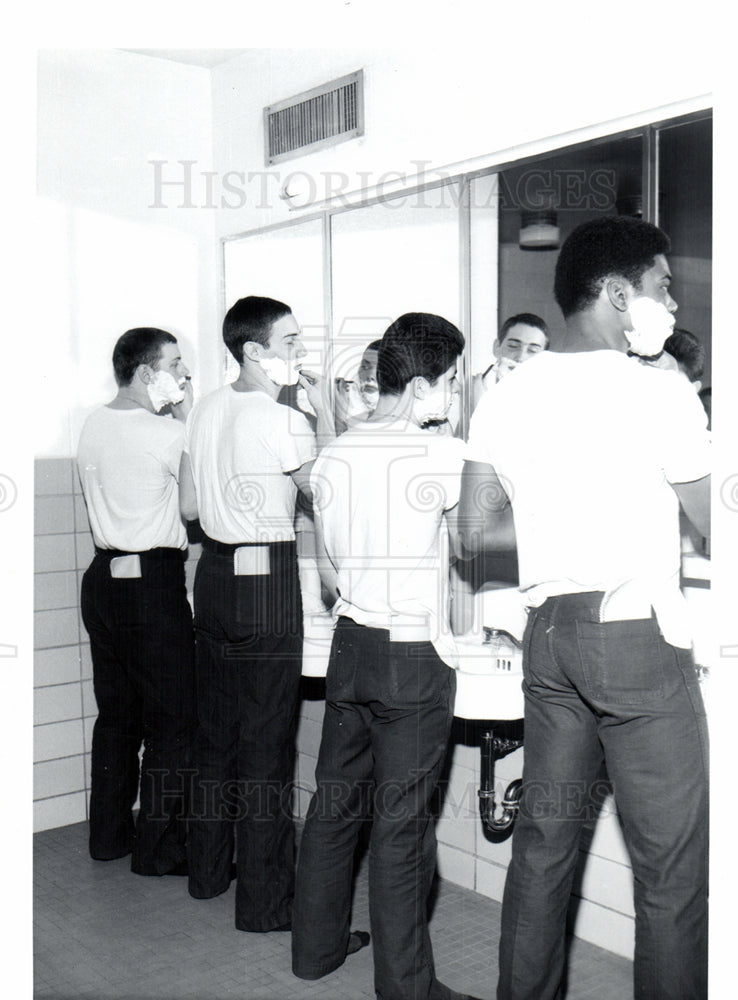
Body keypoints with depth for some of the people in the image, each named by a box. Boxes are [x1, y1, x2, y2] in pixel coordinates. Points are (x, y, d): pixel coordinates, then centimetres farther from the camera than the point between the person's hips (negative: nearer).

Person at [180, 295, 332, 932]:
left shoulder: (207, 410, 7)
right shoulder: (284, 423, -17)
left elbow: (189, 506, 11)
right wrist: (325, 413, -4)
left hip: (214, 571, 8)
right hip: (268, 580, -8)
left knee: (215, 730, 19)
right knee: (265, 744, 1)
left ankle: (208, 869, 34)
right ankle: (265, 900, 12)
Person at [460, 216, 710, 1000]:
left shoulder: (507, 395, 5)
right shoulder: (656, 390, -10)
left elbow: (474, 531, 6)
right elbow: (714, 524, -3)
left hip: (548, 630, 6)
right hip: (639, 635, -6)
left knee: (543, 836, 17)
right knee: (671, 862, 5)